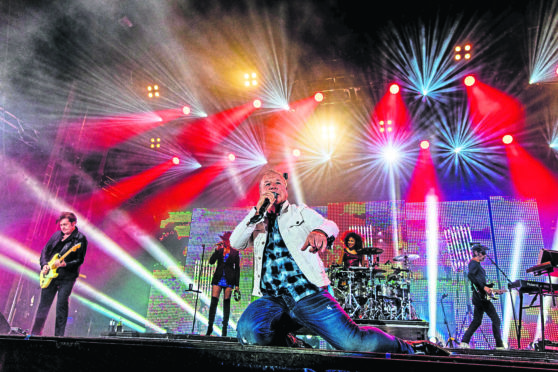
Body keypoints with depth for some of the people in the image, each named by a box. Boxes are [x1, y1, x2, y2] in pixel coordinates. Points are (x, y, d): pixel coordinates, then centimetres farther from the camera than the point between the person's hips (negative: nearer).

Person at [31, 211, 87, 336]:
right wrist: (44, 265, 2)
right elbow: (45, 250, 17)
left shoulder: (80, 239, -7)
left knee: (61, 306, -5)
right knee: (44, 304, 11)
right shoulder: (56, 235, 11)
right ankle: (35, 333, 23)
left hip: (67, 277, -5)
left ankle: (59, 335, 4)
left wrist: (64, 264, -24)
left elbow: (80, 260, -12)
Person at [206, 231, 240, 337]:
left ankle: (224, 328, 7)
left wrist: (237, 284, 0)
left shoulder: (235, 252, 3)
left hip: (229, 280, -1)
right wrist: (217, 250, -14)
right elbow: (211, 261, -4)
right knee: (213, 301, -6)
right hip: (218, 279, 2)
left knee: (226, 302, 0)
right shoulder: (219, 250, 8)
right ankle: (210, 326, 3)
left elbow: (237, 268, 4)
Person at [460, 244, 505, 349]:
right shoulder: (474, 263, -7)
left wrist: (488, 288, 22)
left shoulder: (477, 264, 23)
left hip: (478, 297, 10)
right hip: (481, 296, -10)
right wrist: (484, 287, -26)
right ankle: (499, 345, -2)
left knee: (477, 321, 10)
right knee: (495, 319, -4)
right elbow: (470, 275, -27)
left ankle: (464, 342, 7)